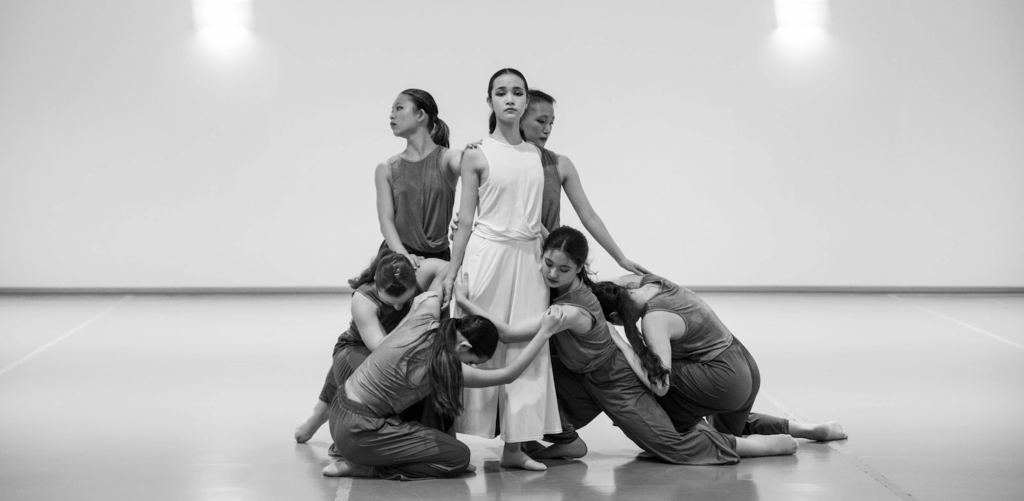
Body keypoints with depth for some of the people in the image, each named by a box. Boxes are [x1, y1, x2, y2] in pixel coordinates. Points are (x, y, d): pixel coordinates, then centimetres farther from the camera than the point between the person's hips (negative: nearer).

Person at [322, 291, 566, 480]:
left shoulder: (424, 319, -7)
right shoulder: (440, 367, -26)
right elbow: (507, 375, -18)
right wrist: (545, 332, -14)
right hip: (358, 431, -9)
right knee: (459, 457, -7)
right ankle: (360, 468, -7)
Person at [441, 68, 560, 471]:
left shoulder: (534, 154, 10)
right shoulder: (477, 155, -2)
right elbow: (466, 221, -1)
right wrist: (451, 273, -4)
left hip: (529, 256, 4)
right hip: (488, 255, -4)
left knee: (527, 349, 3)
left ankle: (514, 447, 8)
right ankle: (469, 443, 4)